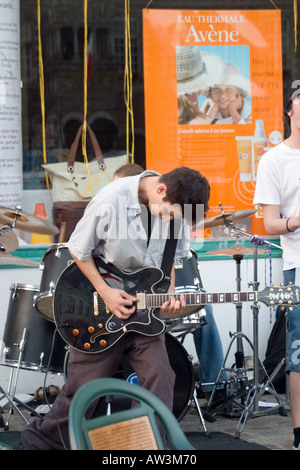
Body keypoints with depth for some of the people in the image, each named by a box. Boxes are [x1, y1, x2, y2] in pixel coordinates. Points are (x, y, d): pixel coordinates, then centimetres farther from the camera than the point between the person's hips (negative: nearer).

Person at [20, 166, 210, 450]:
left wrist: (170, 292, -9)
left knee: (159, 383, -5)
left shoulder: (175, 206, -9)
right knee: (84, 387, 6)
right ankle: (40, 441, 27)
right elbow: (78, 250, -12)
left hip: (144, 308, 4)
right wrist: (105, 292, -17)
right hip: (99, 309, -4)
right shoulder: (111, 201, -26)